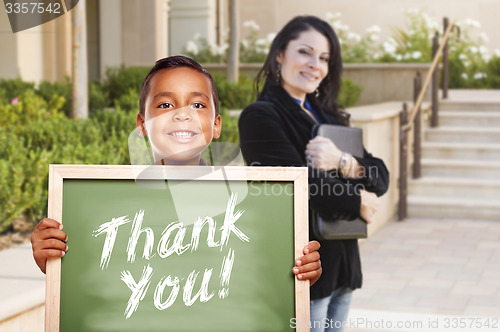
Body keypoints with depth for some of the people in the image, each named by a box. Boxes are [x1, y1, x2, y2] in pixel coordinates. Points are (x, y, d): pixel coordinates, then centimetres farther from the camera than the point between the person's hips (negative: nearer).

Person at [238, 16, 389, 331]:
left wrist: (341, 162, -15)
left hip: (341, 269, 7)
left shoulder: (327, 116, 14)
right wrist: (359, 202, -6)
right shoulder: (261, 116, -9)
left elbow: (380, 178, 5)